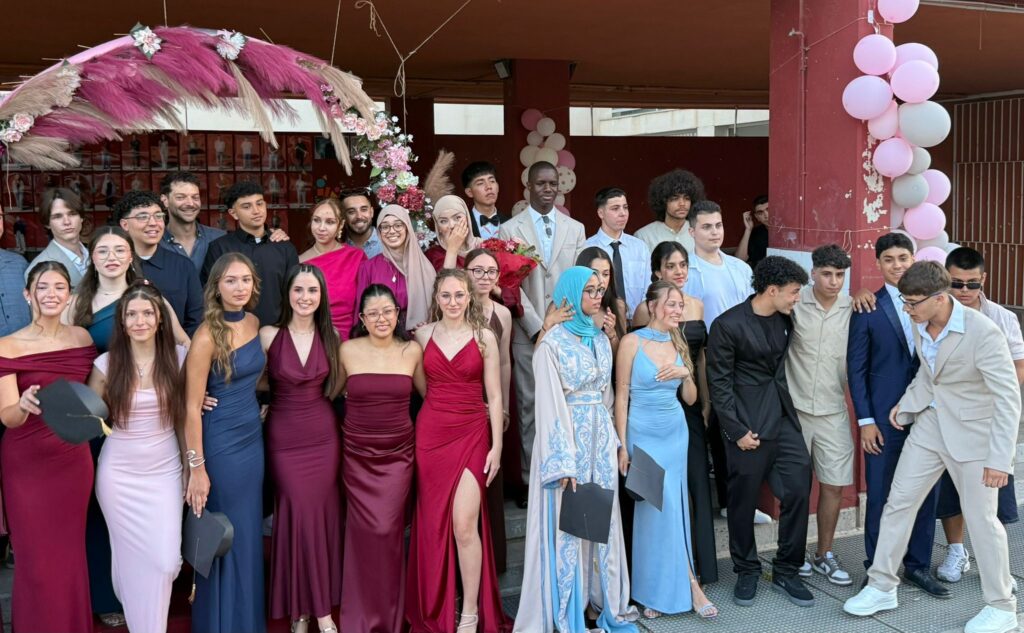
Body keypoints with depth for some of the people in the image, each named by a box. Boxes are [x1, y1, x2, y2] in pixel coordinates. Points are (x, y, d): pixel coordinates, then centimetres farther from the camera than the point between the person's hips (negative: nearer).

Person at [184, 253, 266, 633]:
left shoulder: (254, 323, 3)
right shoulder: (207, 336, -17)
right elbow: (191, 407, -17)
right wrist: (196, 468, -19)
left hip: (253, 438, 7)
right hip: (220, 443, -6)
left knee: (250, 533, 15)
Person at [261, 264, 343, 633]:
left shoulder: (332, 336, 2)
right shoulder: (268, 335, -7)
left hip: (323, 436, 2)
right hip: (284, 438, -2)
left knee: (323, 513, 5)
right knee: (299, 514, -1)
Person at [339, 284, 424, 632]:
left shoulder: (412, 350, 1)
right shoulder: (348, 350, -1)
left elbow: (429, 393, 13)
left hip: (397, 453, 0)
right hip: (357, 454, 0)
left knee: (388, 530, -4)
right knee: (363, 532, 2)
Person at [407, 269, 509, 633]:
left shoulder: (485, 337, 0)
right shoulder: (423, 335, 5)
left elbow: (494, 396, 1)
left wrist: (496, 446, -3)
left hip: (472, 435, -2)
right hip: (430, 434, 2)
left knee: (465, 525, -10)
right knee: (434, 525, 7)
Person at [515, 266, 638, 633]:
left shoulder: (601, 339, 10)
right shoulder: (552, 343, -10)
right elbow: (550, 405, -13)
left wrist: (614, 442, 12)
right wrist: (563, 462, -17)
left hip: (601, 438, 6)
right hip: (569, 437, -6)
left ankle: (604, 601, 23)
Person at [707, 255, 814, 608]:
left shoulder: (786, 318, 6)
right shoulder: (728, 325, -13)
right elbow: (719, 383, -11)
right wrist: (737, 431, -13)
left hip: (784, 418, 6)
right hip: (749, 424, -6)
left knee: (798, 490, 2)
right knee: (744, 499, 5)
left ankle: (786, 571, 17)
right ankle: (746, 572, 23)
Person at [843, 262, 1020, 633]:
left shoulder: (983, 332, -24)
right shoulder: (920, 325, -4)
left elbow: (1009, 397, -22)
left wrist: (1000, 459, -24)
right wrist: (906, 402, 8)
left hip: (972, 434, -6)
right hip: (929, 425, 6)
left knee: (981, 519, 3)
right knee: (898, 502, 7)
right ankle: (882, 587, 21)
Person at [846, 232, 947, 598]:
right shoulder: (868, 309, -2)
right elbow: (856, 368, -3)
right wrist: (865, 420, -7)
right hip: (885, 417, -3)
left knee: (926, 493, 9)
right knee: (881, 496, 5)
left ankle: (918, 566, 24)